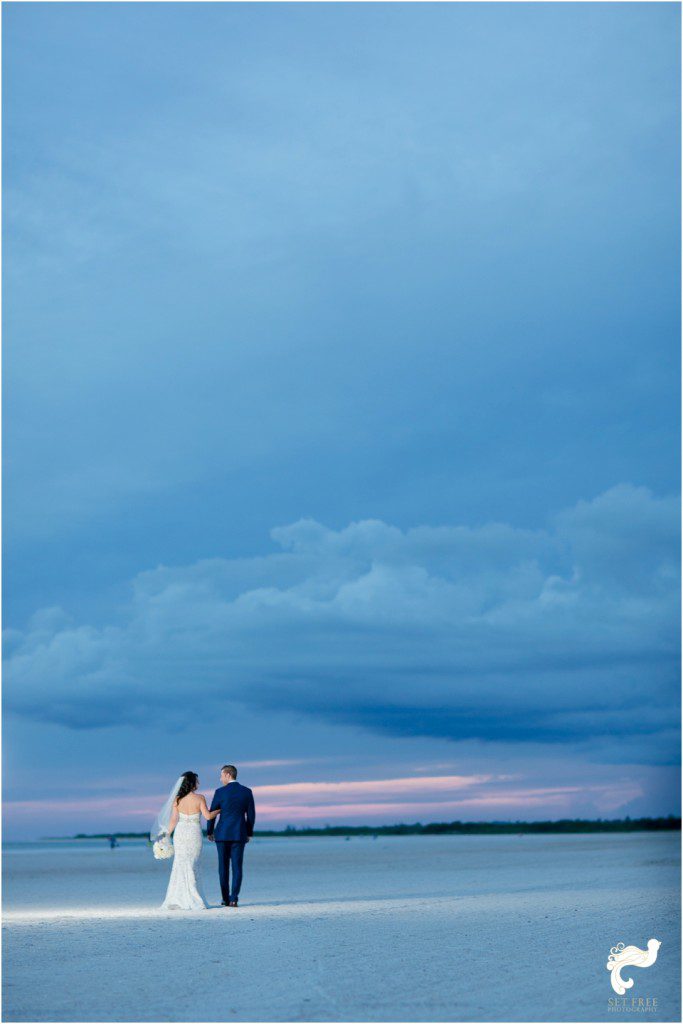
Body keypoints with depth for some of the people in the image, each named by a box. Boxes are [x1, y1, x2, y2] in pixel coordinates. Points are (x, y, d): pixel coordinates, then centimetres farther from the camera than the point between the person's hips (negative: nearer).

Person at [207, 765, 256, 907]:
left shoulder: (220, 791, -6)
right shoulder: (247, 791, 2)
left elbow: (212, 813, -1)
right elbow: (251, 814, 5)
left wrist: (209, 832, 12)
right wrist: (249, 833, 15)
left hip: (222, 833, -1)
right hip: (239, 834, 2)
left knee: (224, 867, 7)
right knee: (237, 867, 3)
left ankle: (226, 899, 8)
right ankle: (234, 899, -6)